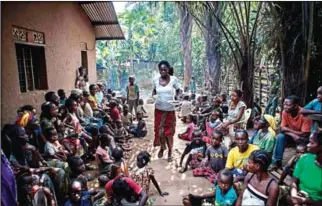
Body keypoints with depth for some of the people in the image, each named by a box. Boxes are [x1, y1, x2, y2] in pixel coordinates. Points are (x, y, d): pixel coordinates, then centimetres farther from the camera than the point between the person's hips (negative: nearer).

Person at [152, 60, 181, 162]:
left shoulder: (174, 79, -11)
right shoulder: (155, 80, -5)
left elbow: (178, 90, 3)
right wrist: (152, 96, -6)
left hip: (170, 109, -2)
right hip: (159, 108, 2)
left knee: (169, 131, 6)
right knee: (159, 130, 10)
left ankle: (170, 152, 24)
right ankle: (162, 148, 36)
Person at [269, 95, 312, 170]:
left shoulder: (304, 114, -29)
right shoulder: (285, 112, -17)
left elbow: (305, 134, -28)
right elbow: (282, 129, -14)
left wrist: (287, 129, -22)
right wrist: (293, 135, -32)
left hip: (303, 137, -4)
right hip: (292, 135, 4)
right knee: (280, 136, -24)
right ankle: (276, 161, -15)